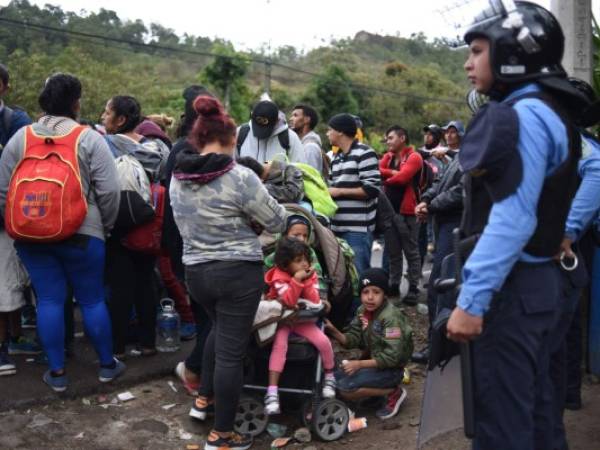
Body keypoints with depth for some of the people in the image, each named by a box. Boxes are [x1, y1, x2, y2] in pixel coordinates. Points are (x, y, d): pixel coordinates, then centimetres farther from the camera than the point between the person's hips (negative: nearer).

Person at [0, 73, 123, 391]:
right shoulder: (89, 138, -6)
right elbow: (109, 191, -10)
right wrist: (105, 226, 5)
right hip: (81, 234, -3)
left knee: (49, 300, 9)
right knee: (92, 300, 9)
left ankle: (57, 372, 16)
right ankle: (107, 364, 22)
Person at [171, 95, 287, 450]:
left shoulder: (178, 178, 1)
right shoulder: (240, 177, -17)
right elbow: (277, 222, -8)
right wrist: (249, 219, 14)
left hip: (195, 271, 7)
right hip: (239, 272, -6)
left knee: (221, 329, 31)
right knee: (232, 349, 4)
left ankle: (204, 400, 39)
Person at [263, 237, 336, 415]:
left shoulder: (310, 275, -6)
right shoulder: (279, 277, -18)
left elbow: (315, 301, -14)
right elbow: (288, 302, -28)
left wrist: (306, 280, -25)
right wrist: (297, 280, -35)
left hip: (302, 319, 3)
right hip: (281, 319, -3)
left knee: (324, 341, -16)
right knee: (279, 345, -29)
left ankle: (329, 377, 11)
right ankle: (272, 393, -28)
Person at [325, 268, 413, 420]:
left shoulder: (391, 317, -23)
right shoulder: (362, 311, 0)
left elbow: (392, 357, -25)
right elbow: (353, 340, -1)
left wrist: (360, 364, -27)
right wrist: (334, 331, -19)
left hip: (390, 369, -8)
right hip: (372, 361, 8)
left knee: (345, 389, -20)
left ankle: (394, 392, -6)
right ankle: (375, 388, 12)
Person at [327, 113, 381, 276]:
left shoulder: (364, 153, -6)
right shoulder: (336, 158, 19)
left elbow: (372, 189, -14)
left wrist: (339, 191, -12)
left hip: (358, 228, -8)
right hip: (338, 226, 8)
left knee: (358, 273, -5)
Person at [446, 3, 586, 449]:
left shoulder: (522, 115, -16)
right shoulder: (545, 111, 15)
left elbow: (512, 219, -24)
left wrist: (471, 299, -23)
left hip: (510, 287, -10)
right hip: (534, 280, 10)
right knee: (531, 406, 19)